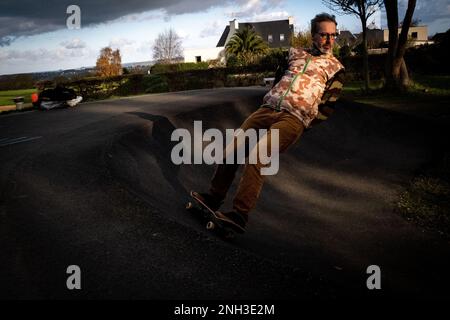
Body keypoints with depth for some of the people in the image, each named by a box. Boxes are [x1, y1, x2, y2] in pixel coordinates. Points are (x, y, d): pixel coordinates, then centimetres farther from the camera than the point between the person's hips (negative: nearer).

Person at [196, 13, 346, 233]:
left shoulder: (335, 68, 11)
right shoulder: (296, 54, 23)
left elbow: (327, 109, 7)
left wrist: (303, 124, 0)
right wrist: (269, 100, 16)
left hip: (294, 118, -5)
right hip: (269, 108, 5)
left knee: (257, 157, -26)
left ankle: (240, 215, -27)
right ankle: (214, 196, 4)